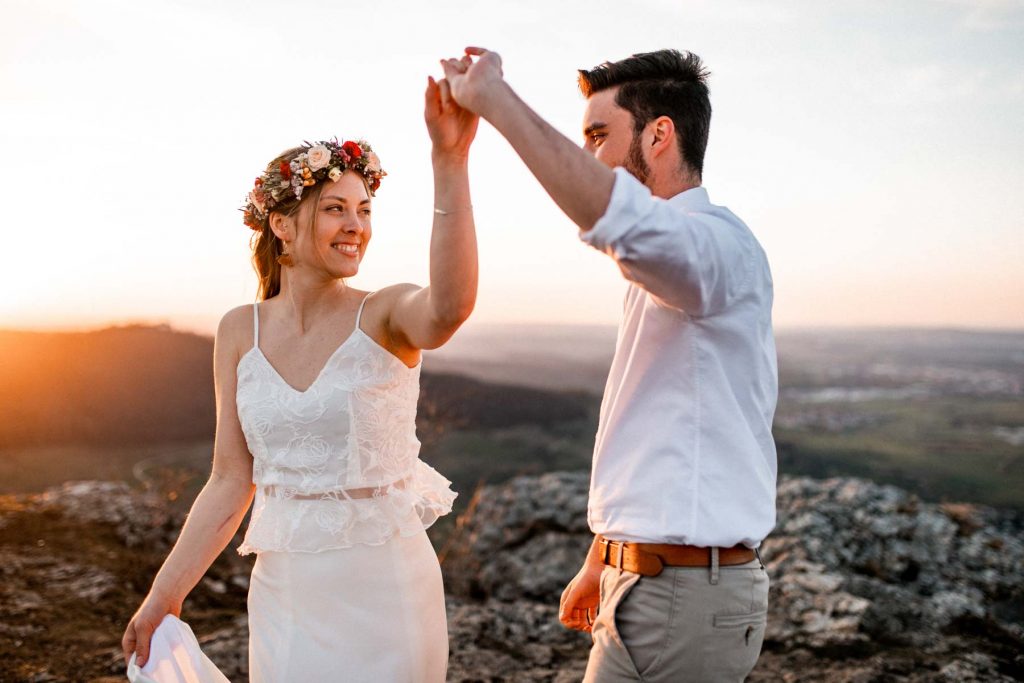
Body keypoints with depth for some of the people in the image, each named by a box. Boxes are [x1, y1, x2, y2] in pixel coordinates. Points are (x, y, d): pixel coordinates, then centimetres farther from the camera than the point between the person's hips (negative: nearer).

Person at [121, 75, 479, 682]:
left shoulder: (386, 316, -9)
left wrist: (450, 160, -44)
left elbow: (448, 309, -35)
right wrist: (164, 595, 4)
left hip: (384, 588, -3)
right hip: (284, 589, 3)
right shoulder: (240, 332, 1)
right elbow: (232, 482, 5)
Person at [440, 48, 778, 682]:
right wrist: (601, 562, 25)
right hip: (648, 580, 10)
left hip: (684, 602, -10)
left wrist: (492, 96, -34)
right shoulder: (666, 275, 17)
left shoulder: (718, 244, -16)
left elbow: (619, 219, -41)